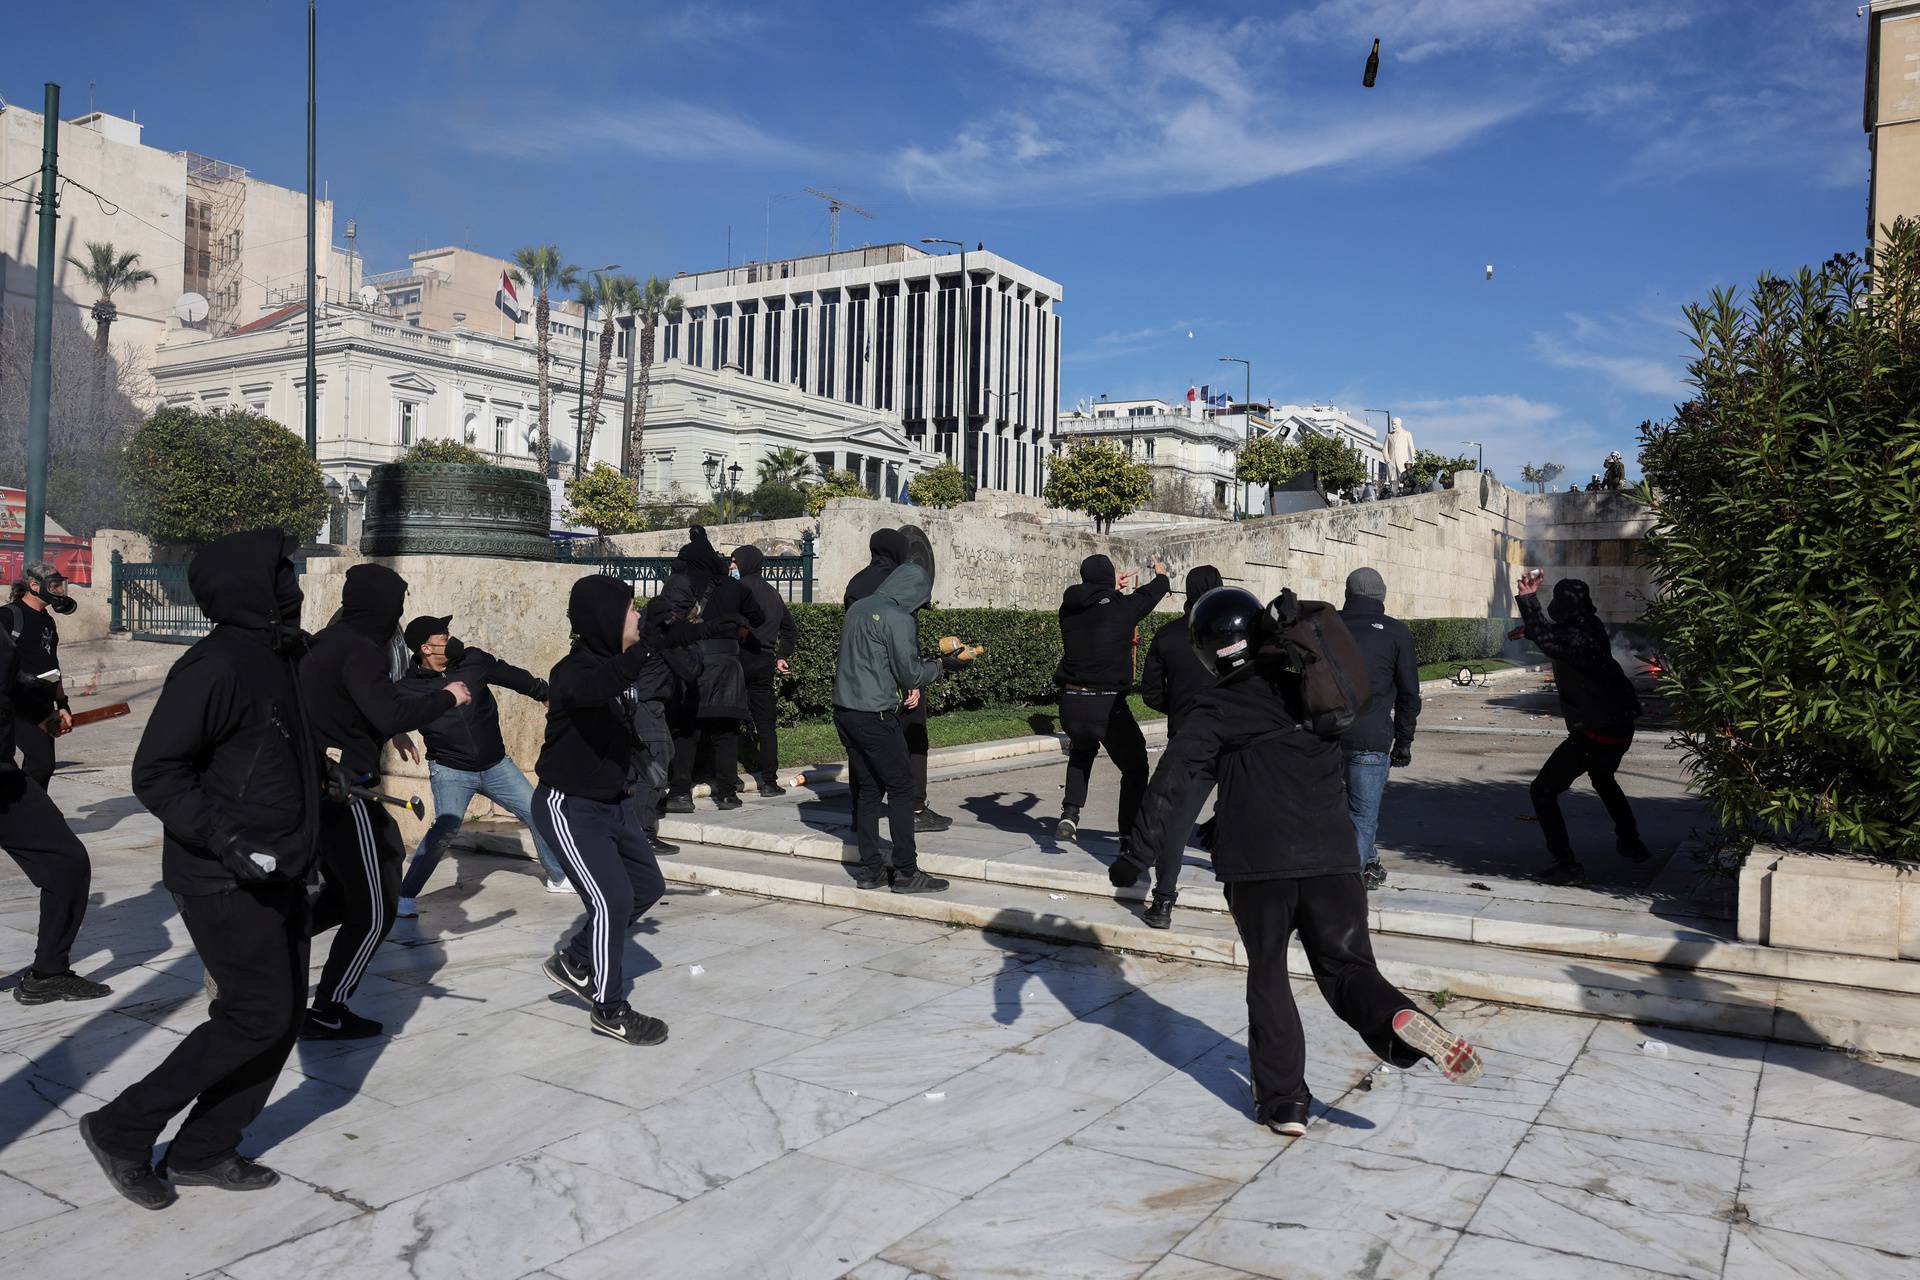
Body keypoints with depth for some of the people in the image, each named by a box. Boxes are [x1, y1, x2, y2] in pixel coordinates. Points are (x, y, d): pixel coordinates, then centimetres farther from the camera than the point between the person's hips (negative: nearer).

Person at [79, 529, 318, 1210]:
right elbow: (156, 773, -21)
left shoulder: (276, 657, 10)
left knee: (284, 1013, 11)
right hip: (227, 882, -9)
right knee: (258, 1016, -6)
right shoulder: (217, 665, -19)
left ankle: (204, 1151, 24)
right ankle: (122, 1129, 11)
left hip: (277, 874, 9)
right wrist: (226, 841, -27)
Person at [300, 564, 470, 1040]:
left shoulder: (324, 644, 13)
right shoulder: (359, 651, -17)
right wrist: (447, 696, -15)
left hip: (316, 787, 10)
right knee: (375, 910, 2)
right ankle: (326, 1013, 7)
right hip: (346, 793, -10)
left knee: (345, 893, 24)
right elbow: (391, 713, -29)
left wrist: (391, 733, 25)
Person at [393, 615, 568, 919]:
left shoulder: (473, 660, -8)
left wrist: (545, 693, 20)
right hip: (450, 770, -4)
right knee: (446, 826, -26)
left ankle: (559, 877, 30)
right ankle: (404, 896, -12)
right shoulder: (409, 688, -14)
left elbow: (511, 676, 8)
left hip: (495, 765, 4)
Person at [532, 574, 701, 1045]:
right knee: (613, 900, -12)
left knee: (647, 886, 16)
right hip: (570, 808, -9)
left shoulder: (617, 661, 0)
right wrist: (659, 643, -56)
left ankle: (573, 962, 32)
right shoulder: (572, 672, -25)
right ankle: (609, 1011, 6)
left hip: (615, 803, 9)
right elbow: (599, 687, -48)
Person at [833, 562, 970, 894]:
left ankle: (870, 869, 15)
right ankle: (906, 873, 2)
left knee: (868, 788, 13)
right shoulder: (898, 619, -12)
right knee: (901, 788, 1)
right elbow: (911, 676, -11)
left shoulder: (858, 608, 14)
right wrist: (941, 664, 6)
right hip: (875, 715, -8)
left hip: (844, 712, 8)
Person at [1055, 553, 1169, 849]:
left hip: (1071, 705, 4)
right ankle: (1129, 837, 9)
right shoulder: (1123, 607, -5)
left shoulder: (1069, 609, 5)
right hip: (1108, 705, -4)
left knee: (1082, 751, 33)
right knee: (1134, 767, 15)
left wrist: (1111, 589, 49)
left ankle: (1070, 812, 17)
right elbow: (1153, 592, 16)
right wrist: (1161, 574, 40)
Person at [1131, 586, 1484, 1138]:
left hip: (1256, 863, -3)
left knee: (1268, 973, 12)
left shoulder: (1216, 709, -2)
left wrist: (1149, 829, -10)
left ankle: (1284, 1100, 12)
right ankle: (1400, 1018, -24)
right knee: (1347, 965, 9)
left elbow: (1179, 773, -13)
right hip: (1331, 854, 3)